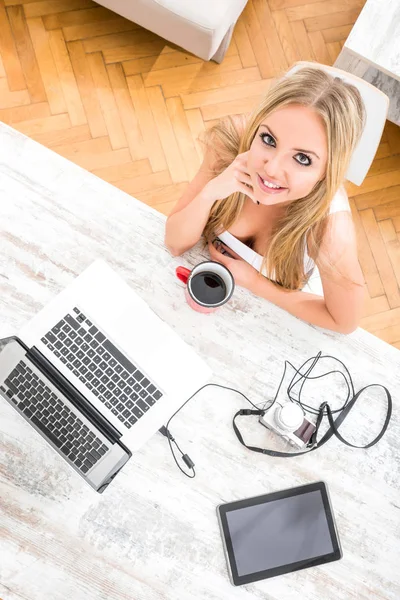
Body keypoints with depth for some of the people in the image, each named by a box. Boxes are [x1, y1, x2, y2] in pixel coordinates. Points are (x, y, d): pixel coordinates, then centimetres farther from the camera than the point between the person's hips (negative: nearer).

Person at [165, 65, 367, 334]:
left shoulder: (329, 222, -36)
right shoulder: (231, 141, -28)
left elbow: (344, 321, -18)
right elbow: (175, 244, -18)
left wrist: (254, 281, -19)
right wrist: (209, 192, -37)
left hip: (278, 312, -1)